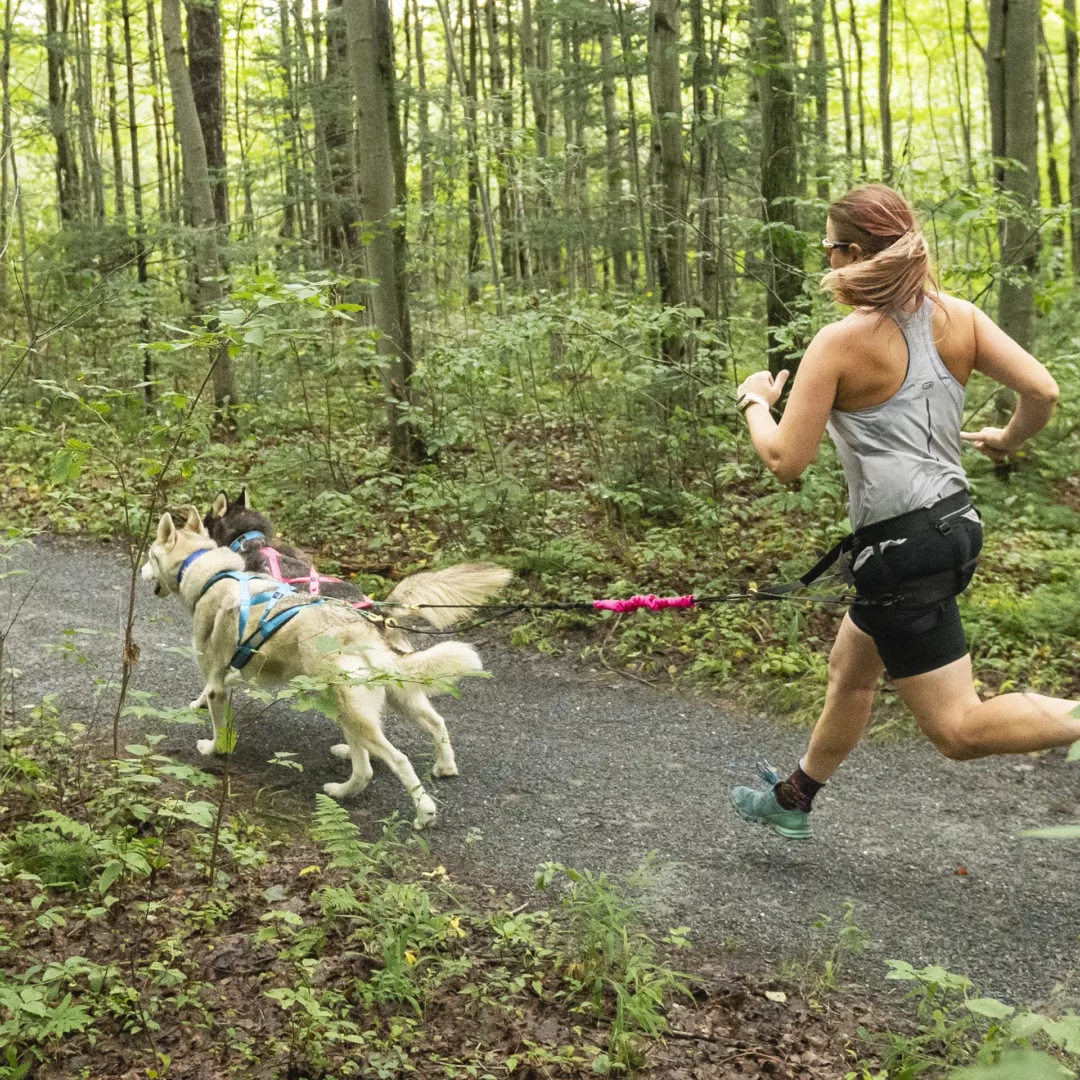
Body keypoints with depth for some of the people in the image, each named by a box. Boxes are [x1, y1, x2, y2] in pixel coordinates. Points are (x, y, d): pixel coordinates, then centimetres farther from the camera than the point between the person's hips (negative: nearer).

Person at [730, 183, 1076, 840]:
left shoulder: (840, 343, -15)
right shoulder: (958, 318, 1)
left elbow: (786, 461, -14)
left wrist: (755, 402, 5)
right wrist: (1010, 441, 15)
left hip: (901, 545, -9)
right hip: (956, 521, 9)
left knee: (958, 728, -1)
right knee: (850, 672, 26)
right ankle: (793, 801, 43)